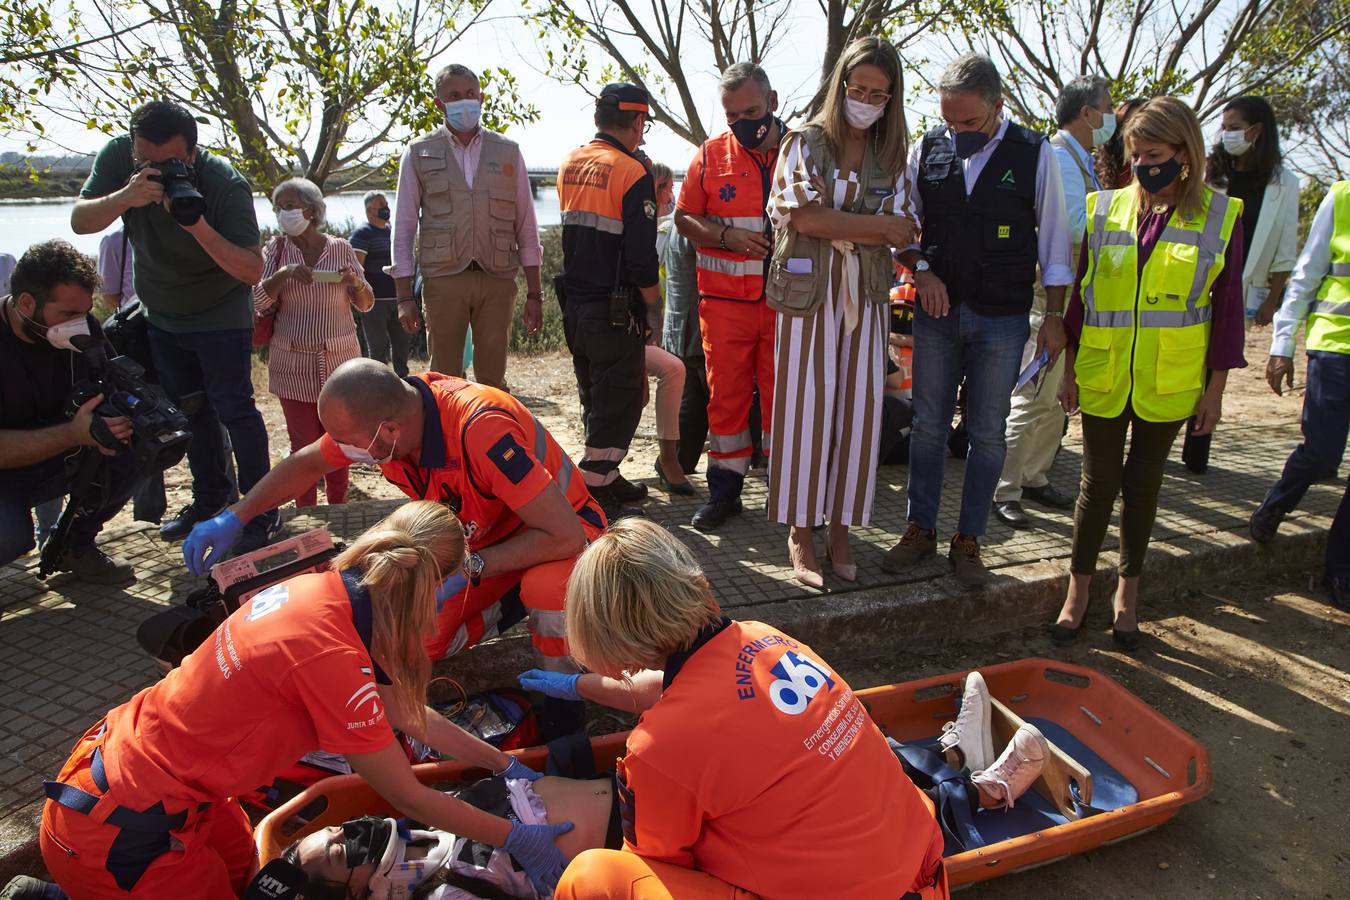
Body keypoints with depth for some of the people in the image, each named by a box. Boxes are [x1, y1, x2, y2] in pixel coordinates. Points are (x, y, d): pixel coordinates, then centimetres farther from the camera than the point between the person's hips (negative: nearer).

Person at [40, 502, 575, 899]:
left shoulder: (320, 590, -6)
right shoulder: (334, 657, -31)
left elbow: (403, 711, 5)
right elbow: (408, 797, -18)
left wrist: (502, 763, 11)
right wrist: (515, 838, -7)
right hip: (121, 830, -8)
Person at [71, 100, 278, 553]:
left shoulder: (225, 184, -28)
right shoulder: (117, 157, -15)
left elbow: (252, 270, -31)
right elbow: (80, 221, -20)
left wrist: (198, 225, -45)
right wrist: (124, 198, -40)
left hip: (220, 313, -5)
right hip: (162, 313, 5)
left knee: (232, 406, -10)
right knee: (187, 410, 12)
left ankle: (260, 511, -3)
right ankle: (211, 499, 26)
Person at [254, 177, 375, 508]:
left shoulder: (341, 249, 2)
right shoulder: (276, 250, 3)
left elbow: (365, 304, 4)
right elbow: (259, 302, -5)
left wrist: (357, 284, -18)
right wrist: (284, 273, -21)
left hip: (339, 360, 1)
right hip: (293, 364, 0)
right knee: (304, 444, 0)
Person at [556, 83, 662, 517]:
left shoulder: (570, 164, 9)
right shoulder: (632, 172, -14)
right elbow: (641, 258, -19)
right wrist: (654, 305, -5)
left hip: (574, 302, 8)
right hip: (614, 311, -8)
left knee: (596, 396, 19)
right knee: (621, 400, 3)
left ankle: (606, 478, 29)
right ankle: (593, 489, 3)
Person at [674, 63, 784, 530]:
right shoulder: (712, 154, 6)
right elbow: (684, 217, 7)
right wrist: (726, 236, -10)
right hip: (724, 300, 1)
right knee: (725, 395, 6)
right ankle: (724, 490, 19)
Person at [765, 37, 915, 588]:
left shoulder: (890, 158, 11)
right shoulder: (805, 143, 2)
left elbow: (896, 237, -1)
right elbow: (803, 217, -13)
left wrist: (832, 225, -13)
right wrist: (881, 226, -7)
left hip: (865, 298, 3)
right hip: (809, 294, -3)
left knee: (857, 409, 3)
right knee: (805, 408, -2)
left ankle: (840, 531, 15)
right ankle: (800, 534, 9)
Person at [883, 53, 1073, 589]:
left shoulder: (1035, 154, -4)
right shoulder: (926, 150, 1)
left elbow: (1053, 240, 2)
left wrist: (1055, 316, 0)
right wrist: (921, 271, -8)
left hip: (1002, 321, -2)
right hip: (936, 311, 2)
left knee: (987, 433, 5)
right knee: (928, 425, 9)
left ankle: (967, 541, 18)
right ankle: (921, 528, 23)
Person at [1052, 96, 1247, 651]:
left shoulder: (1219, 217, 0)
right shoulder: (1105, 210, 2)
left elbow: (1227, 308, 1)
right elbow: (1080, 293, 7)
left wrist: (1215, 388, -1)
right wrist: (1069, 368, 6)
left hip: (1169, 383, 0)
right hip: (1103, 377, 1)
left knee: (1143, 483, 11)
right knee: (1099, 481, 5)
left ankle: (1127, 596, 26)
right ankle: (1078, 592, 19)